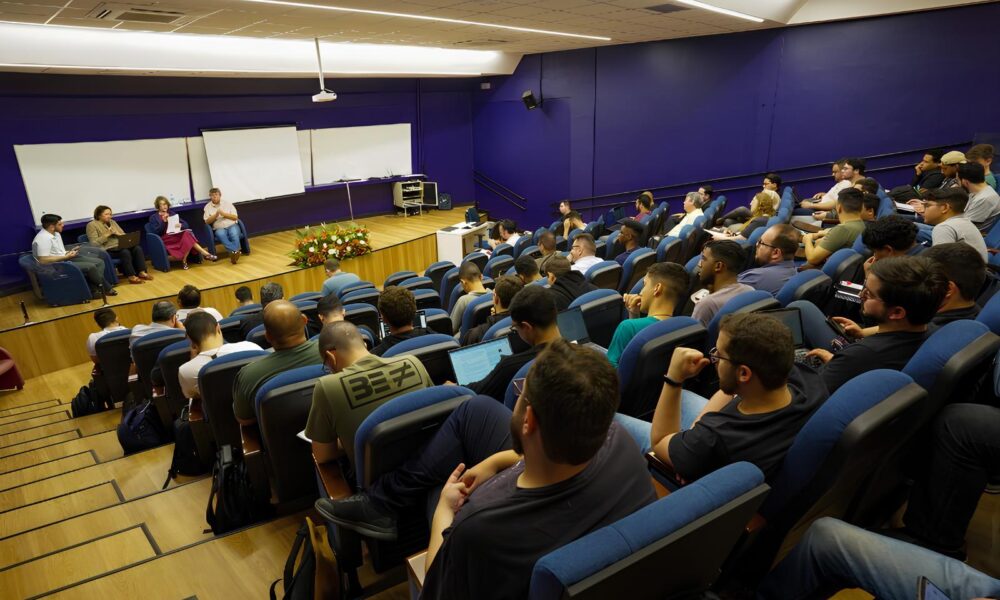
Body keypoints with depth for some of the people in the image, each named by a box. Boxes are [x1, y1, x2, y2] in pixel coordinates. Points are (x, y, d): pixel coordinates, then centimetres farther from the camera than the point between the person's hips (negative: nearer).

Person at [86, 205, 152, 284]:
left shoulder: (112, 222, 19)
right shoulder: (92, 225, -1)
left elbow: (123, 234, 18)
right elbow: (94, 243, -11)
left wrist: (117, 233, -5)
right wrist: (107, 234, -16)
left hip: (119, 246, 6)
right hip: (107, 250, -6)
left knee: (137, 248, -21)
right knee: (125, 252, -34)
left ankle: (142, 272, -26)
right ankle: (131, 276, -30)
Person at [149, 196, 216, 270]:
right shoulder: (153, 217, 10)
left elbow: (185, 224, 13)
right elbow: (156, 232, -5)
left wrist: (180, 225, -10)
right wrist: (164, 222, -15)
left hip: (176, 235, 4)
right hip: (164, 239, -4)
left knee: (186, 233, -34)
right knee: (186, 234, -33)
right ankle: (204, 253, -36)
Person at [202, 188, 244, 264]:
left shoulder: (228, 203, 10)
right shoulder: (207, 207, 11)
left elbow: (235, 217, 4)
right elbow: (207, 221, 2)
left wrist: (223, 214, -8)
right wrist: (216, 215, -12)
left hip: (232, 225, 1)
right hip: (219, 228, 0)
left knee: (234, 234, -35)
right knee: (220, 234, -36)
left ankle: (233, 253, -45)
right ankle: (236, 251, -47)